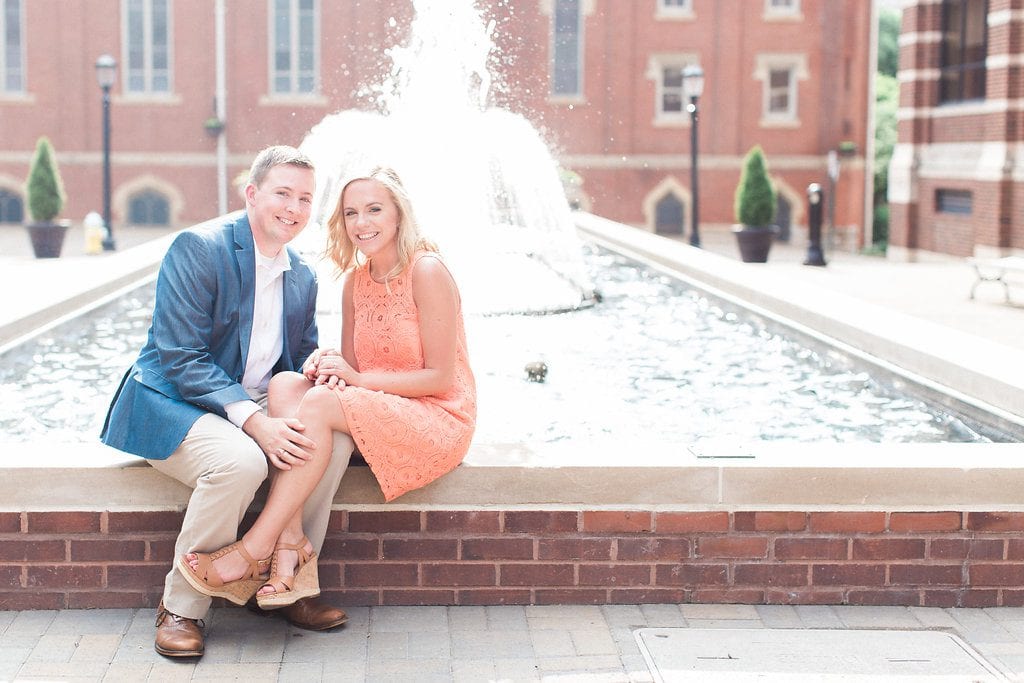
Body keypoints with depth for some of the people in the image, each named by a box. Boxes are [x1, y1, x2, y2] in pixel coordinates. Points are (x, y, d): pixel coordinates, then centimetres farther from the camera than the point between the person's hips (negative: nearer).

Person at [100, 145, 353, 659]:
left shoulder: (303, 277, 9)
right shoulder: (197, 249, -14)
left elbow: (302, 361, 14)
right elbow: (181, 360, -21)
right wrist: (253, 421, -32)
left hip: (255, 405, 7)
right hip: (172, 404, -7)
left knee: (334, 435, -20)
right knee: (240, 460, -35)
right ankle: (180, 608, -16)